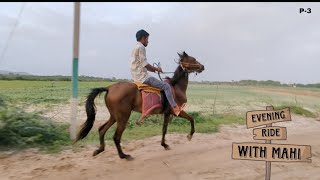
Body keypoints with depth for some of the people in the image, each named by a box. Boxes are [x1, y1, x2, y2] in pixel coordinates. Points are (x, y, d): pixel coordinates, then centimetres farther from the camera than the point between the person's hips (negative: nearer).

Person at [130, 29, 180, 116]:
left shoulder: (135, 48, 19)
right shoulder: (141, 47, -11)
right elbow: (144, 64, -18)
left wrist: (153, 69, 15)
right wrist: (156, 69, -6)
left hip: (136, 77, 11)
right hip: (143, 76, -11)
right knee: (166, 86, -12)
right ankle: (175, 108, -12)